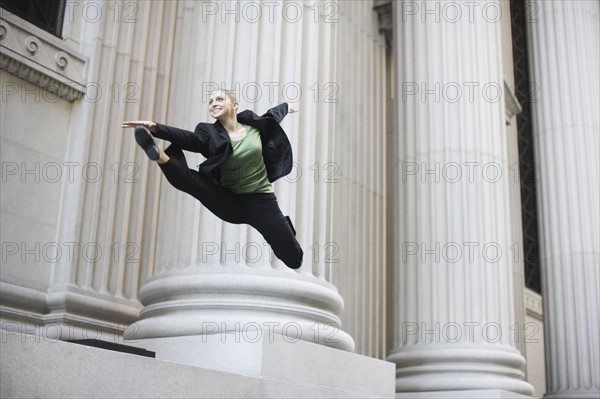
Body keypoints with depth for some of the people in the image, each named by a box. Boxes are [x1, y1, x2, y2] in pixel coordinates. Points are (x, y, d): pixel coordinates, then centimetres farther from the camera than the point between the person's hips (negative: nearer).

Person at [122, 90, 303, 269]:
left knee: (293, 257, -2)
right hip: (230, 203, 0)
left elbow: (273, 115, 23)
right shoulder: (211, 134, -4)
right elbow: (190, 139, -26)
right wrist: (156, 128, -44)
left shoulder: (254, 124, 1)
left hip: (261, 201, 1)